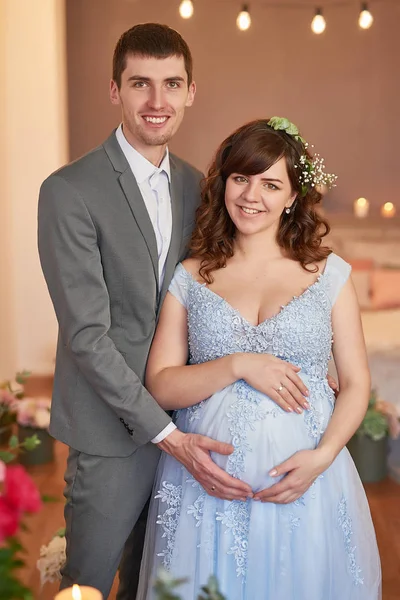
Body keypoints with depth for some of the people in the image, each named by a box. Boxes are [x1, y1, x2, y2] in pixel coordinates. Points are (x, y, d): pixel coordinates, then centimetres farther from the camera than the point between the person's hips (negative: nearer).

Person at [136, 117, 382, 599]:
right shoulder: (189, 278, 2)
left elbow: (355, 384, 3)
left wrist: (323, 455, -12)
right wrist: (237, 366, -16)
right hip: (208, 483, 0)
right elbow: (161, 387, -2)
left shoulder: (329, 274, 2)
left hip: (305, 478, 0)